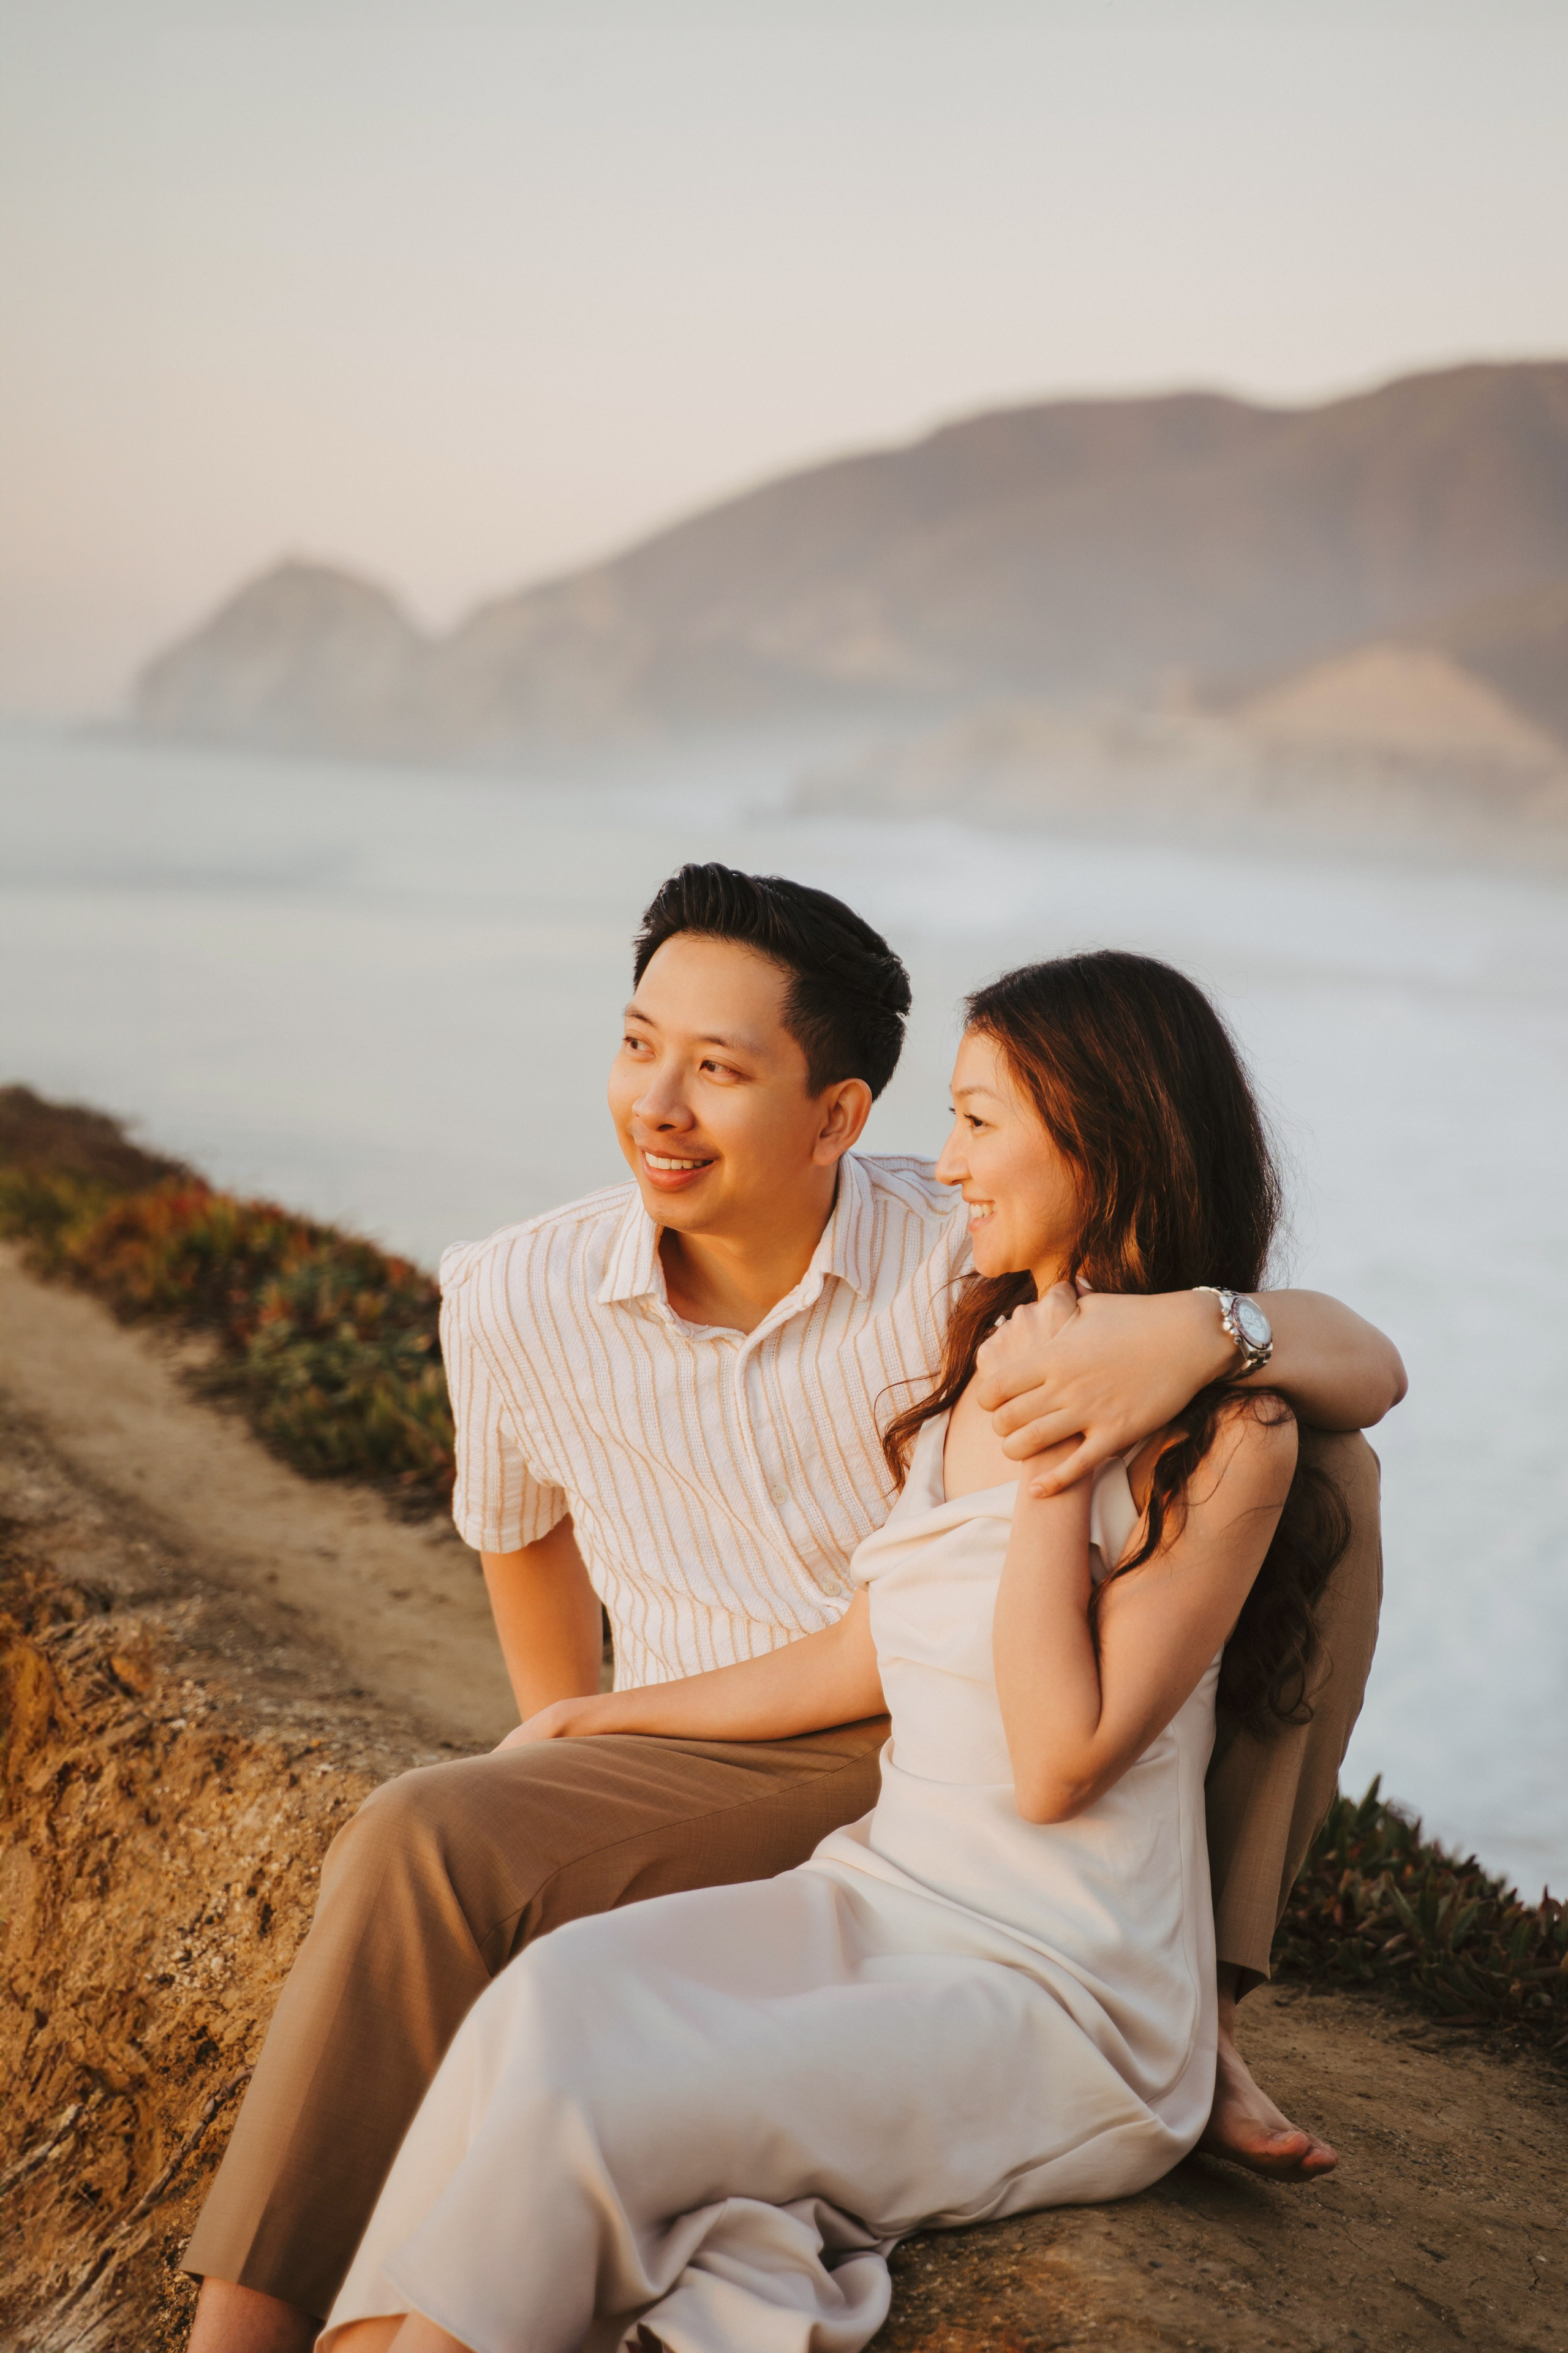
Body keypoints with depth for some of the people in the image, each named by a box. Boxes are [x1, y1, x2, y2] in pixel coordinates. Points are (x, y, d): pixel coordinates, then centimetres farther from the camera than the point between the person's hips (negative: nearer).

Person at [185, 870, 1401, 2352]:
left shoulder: (970, 1257, -16)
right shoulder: (517, 1302, -8)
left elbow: (1370, 1370, -19)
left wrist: (1201, 1327, -41)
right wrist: (569, 1768, 21)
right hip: (727, 1785, 1)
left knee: (1312, 1462, -16)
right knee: (424, 1848, -29)